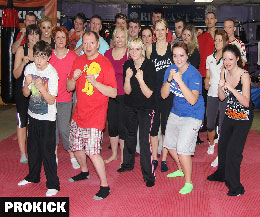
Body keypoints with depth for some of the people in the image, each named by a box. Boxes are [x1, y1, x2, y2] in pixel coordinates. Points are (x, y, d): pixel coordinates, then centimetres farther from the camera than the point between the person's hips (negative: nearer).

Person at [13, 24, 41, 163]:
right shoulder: (21, 50, -7)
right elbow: (16, 75, -8)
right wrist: (23, 63, -25)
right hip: (22, 90, -3)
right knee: (22, 121, -3)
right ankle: (23, 154, 7)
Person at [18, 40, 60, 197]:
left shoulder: (52, 74, -18)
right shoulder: (30, 68, -2)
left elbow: (51, 100, -18)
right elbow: (26, 94, 3)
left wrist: (41, 87, -33)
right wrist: (27, 84, -17)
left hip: (47, 118, -6)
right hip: (33, 115, 6)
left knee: (47, 151, -3)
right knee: (33, 148, 18)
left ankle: (53, 184, 10)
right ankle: (33, 177, 38)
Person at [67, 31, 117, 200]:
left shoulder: (105, 64, -11)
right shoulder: (78, 61, 8)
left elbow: (113, 93, -14)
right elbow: (69, 88, 11)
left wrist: (94, 82, -26)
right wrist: (74, 78, -11)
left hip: (95, 116, -7)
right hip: (78, 114, 7)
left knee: (93, 152, -11)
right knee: (76, 147, 17)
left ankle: (105, 186, 5)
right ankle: (84, 172, 44)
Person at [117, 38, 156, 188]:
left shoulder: (149, 66, -18)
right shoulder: (127, 65, -5)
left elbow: (148, 94, -19)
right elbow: (127, 91, -7)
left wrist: (140, 79, -34)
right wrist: (127, 78, -24)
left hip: (146, 108, -5)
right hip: (130, 106, 5)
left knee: (144, 139, -12)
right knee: (130, 135, 19)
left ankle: (149, 175, -4)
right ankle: (128, 164, 40)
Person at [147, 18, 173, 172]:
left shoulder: (172, 47, 3)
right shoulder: (150, 48, 6)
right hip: (153, 91, 1)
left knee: (166, 125, 5)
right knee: (153, 125, 5)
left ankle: (164, 159, 15)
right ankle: (154, 158, 18)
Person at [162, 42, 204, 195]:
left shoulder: (194, 74, -22)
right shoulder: (171, 70, -3)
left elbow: (193, 100, -32)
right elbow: (164, 95, -7)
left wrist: (179, 81, -37)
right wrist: (169, 79, -23)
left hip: (192, 115, -7)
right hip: (176, 112, 7)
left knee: (183, 149, -15)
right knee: (170, 145, 18)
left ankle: (189, 183, 4)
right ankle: (181, 169, 45)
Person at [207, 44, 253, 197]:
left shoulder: (244, 75, -21)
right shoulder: (224, 72, -4)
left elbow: (246, 103, -25)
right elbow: (222, 98, 3)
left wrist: (231, 89, -36)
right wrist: (220, 87, -17)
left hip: (243, 117, -6)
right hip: (230, 114, 6)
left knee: (233, 150, -9)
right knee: (223, 145, 18)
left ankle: (235, 186, 7)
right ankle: (221, 174, 42)